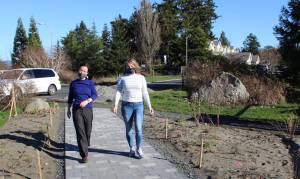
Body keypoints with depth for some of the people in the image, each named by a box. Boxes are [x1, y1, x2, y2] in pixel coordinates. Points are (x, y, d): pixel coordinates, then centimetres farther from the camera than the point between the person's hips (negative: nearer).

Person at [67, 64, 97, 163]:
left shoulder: (90, 83, 5)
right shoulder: (73, 83, 9)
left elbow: (95, 95, -3)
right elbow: (70, 97, 17)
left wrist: (87, 101, -20)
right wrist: (68, 109, 17)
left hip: (88, 110, 1)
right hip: (76, 110, 0)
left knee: (87, 131, 10)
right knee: (80, 132, -8)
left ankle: (85, 147, 38)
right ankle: (84, 155, -7)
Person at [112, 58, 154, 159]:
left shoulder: (141, 78, 5)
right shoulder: (122, 78, 4)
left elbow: (145, 93, 7)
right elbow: (118, 92, -3)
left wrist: (149, 106, 4)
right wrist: (115, 105, -15)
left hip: (138, 105, 0)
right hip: (126, 106, 0)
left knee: (138, 128, -8)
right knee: (128, 129, 7)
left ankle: (138, 148, 10)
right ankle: (131, 149, 22)